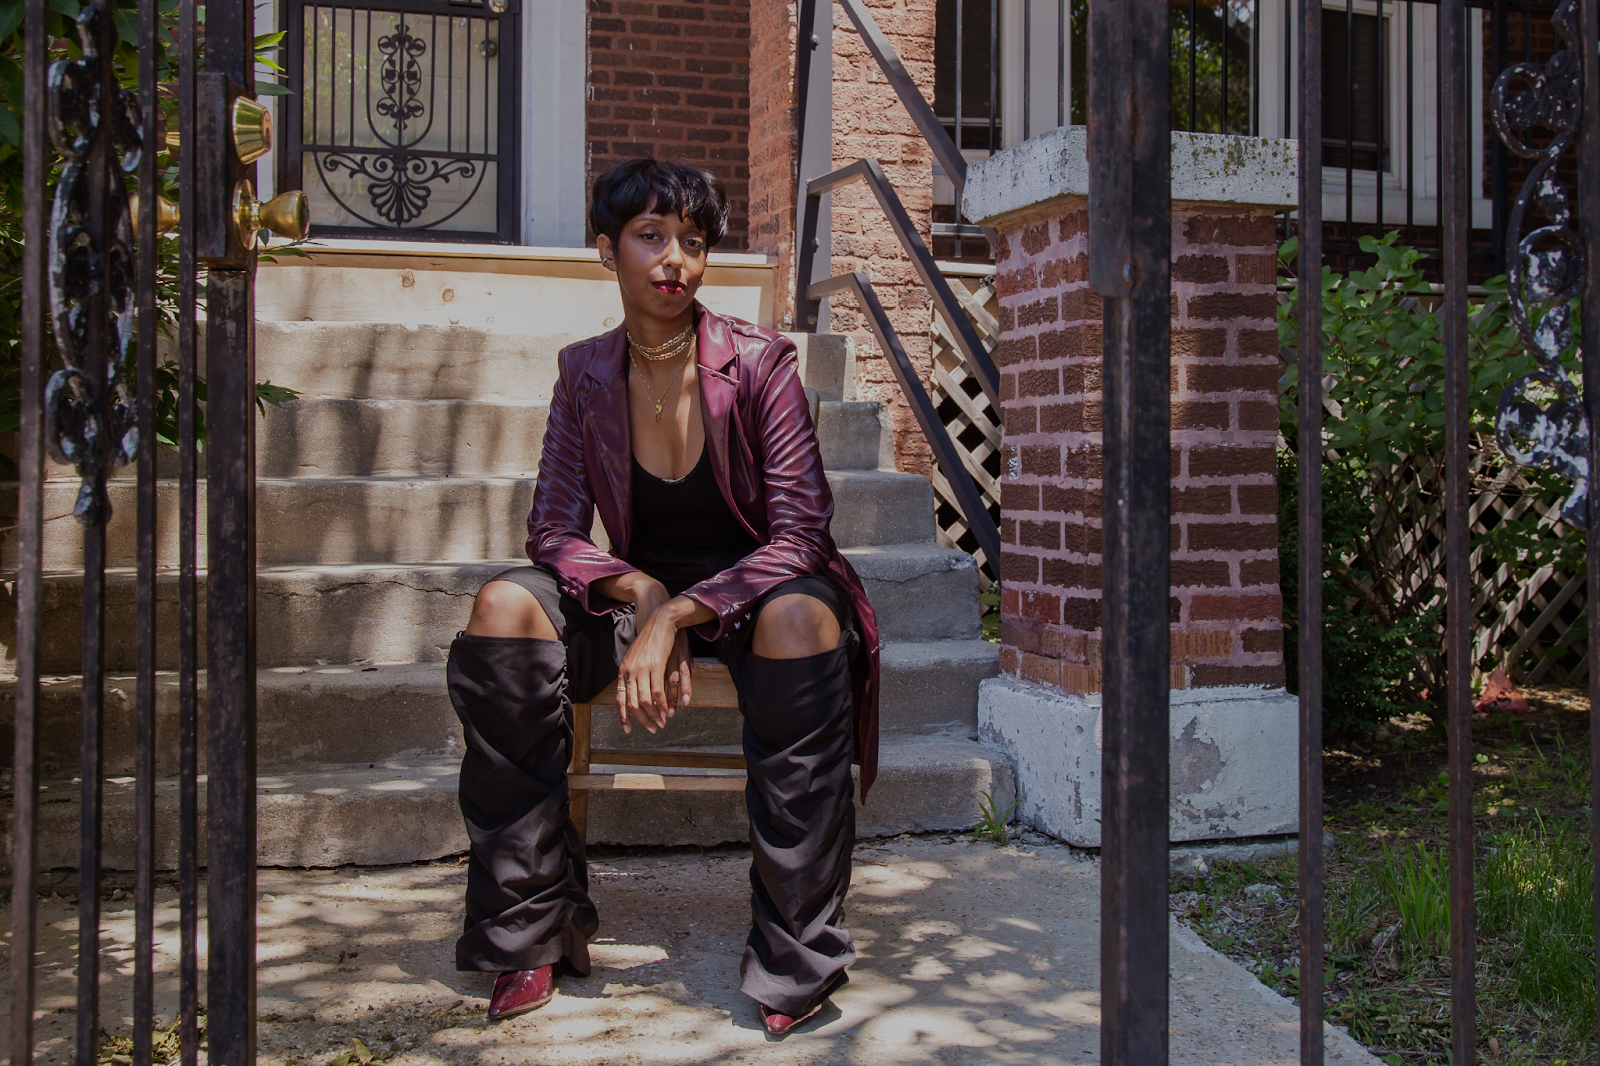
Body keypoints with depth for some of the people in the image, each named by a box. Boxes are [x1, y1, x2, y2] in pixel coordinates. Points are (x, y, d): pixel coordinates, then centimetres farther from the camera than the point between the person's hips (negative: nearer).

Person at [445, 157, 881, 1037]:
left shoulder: (758, 362, -11)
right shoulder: (586, 374, -1)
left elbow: (798, 534, -16)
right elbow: (555, 530, -3)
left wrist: (679, 615, -29)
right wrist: (642, 596, -24)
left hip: (752, 593, -3)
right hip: (641, 594, 3)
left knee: (802, 617, -38)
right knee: (505, 604, -24)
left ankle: (794, 960, -29)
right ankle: (532, 934, -17)